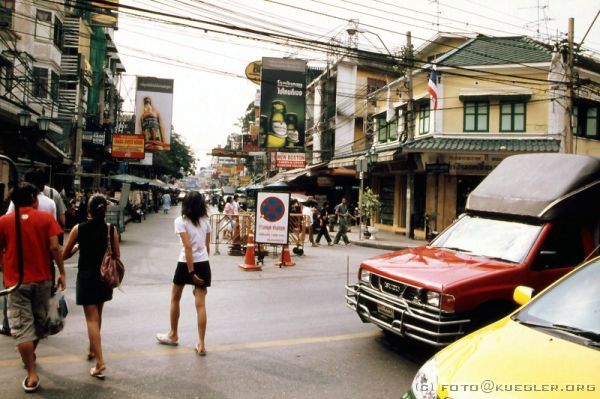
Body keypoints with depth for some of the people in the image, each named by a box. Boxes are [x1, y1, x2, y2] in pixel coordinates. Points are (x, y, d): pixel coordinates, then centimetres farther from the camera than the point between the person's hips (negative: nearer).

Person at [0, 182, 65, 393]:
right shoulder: (46, 217, -4)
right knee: (39, 321, 21)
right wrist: (62, 272, -3)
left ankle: (32, 375, 1)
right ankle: (30, 355, 40)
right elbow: (54, 247, -11)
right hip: (42, 278, 1)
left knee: (22, 326, 1)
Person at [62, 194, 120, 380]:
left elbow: (65, 255, 1)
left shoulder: (78, 229, -8)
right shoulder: (111, 229, -6)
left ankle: (100, 363, -9)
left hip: (86, 276, -3)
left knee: (91, 319, -2)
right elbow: (117, 257, -3)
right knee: (97, 315, 23)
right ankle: (92, 349, 40)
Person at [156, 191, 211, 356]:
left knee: (175, 299, 20)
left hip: (186, 264, -4)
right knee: (201, 304, 4)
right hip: (203, 264, 4)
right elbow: (207, 246, 8)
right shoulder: (205, 221, 5)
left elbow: (188, 247, -17)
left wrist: (191, 272, -16)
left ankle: (173, 335, 34)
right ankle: (201, 344, 5)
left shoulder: (181, 221, -10)